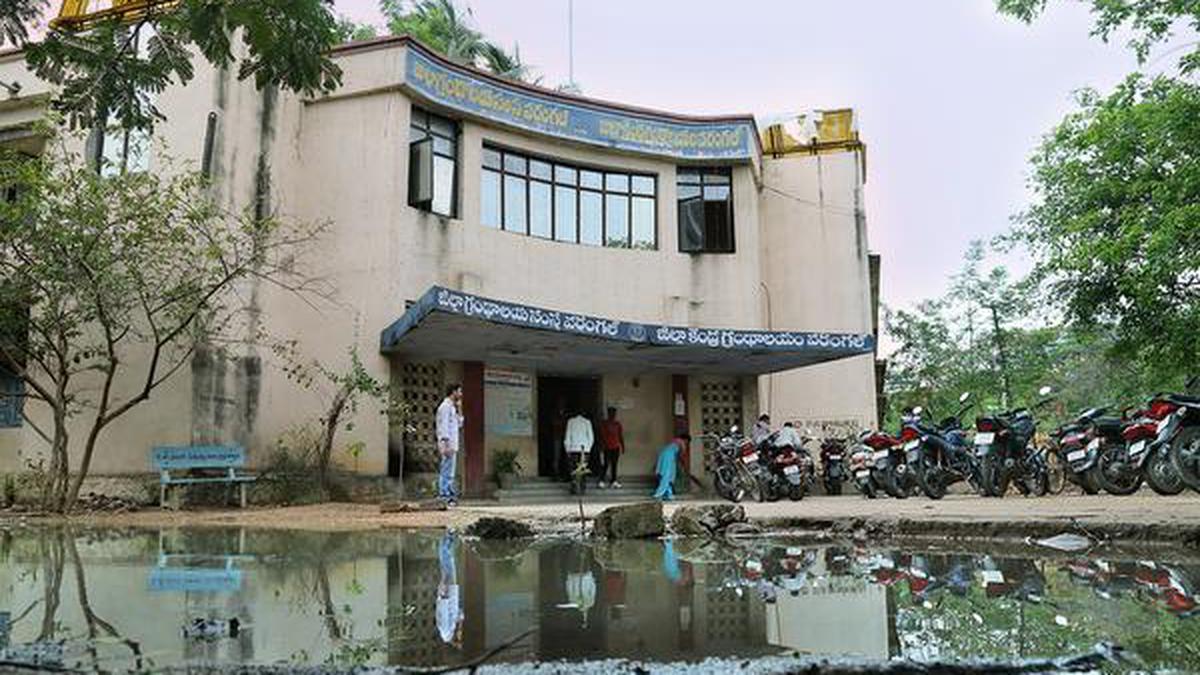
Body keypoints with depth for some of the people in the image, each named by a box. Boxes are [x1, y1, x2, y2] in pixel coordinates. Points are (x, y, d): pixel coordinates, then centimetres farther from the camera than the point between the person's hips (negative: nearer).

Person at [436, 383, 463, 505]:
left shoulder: (452, 407, 20)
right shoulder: (445, 406, -10)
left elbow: (459, 423, 21)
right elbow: (443, 426, -17)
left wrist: (458, 409, 14)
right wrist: (447, 444, -22)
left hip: (452, 445, 10)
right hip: (448, 445, -10)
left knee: (448, 472, 10)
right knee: (447, 471, -9)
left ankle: (450, 494, 13)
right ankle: (444, 495, -8)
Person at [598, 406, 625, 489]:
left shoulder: (617, 424, 12)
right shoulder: (604, 423, -1)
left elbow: (621, 436, 15)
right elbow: (602, 435, -6)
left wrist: (623, 446, 12)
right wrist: (602, 445, -15)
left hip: (616, 447, 5)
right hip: (607, 447, -4)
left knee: (614, 464, 5)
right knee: (606, 464, -8)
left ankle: (614, 481, 8)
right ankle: (601, 481, 0)